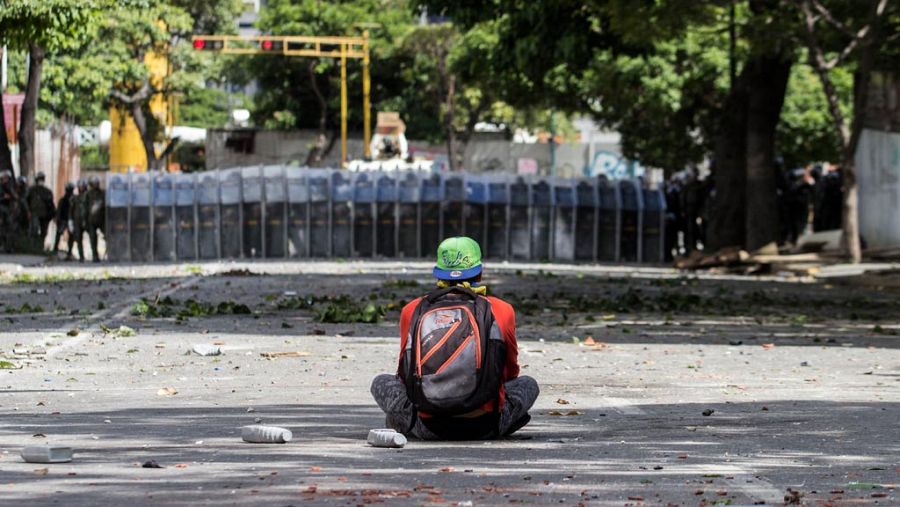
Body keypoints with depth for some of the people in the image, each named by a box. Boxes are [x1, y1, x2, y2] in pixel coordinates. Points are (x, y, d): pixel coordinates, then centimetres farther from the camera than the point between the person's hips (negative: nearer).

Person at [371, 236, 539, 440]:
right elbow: (511, 370, 24)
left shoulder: (412, 310, 10)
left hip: (427, 428, 0)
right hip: (484, 426, 0)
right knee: (528, 384, 28)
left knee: (381, 383, 26)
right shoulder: (502, 310, 8)